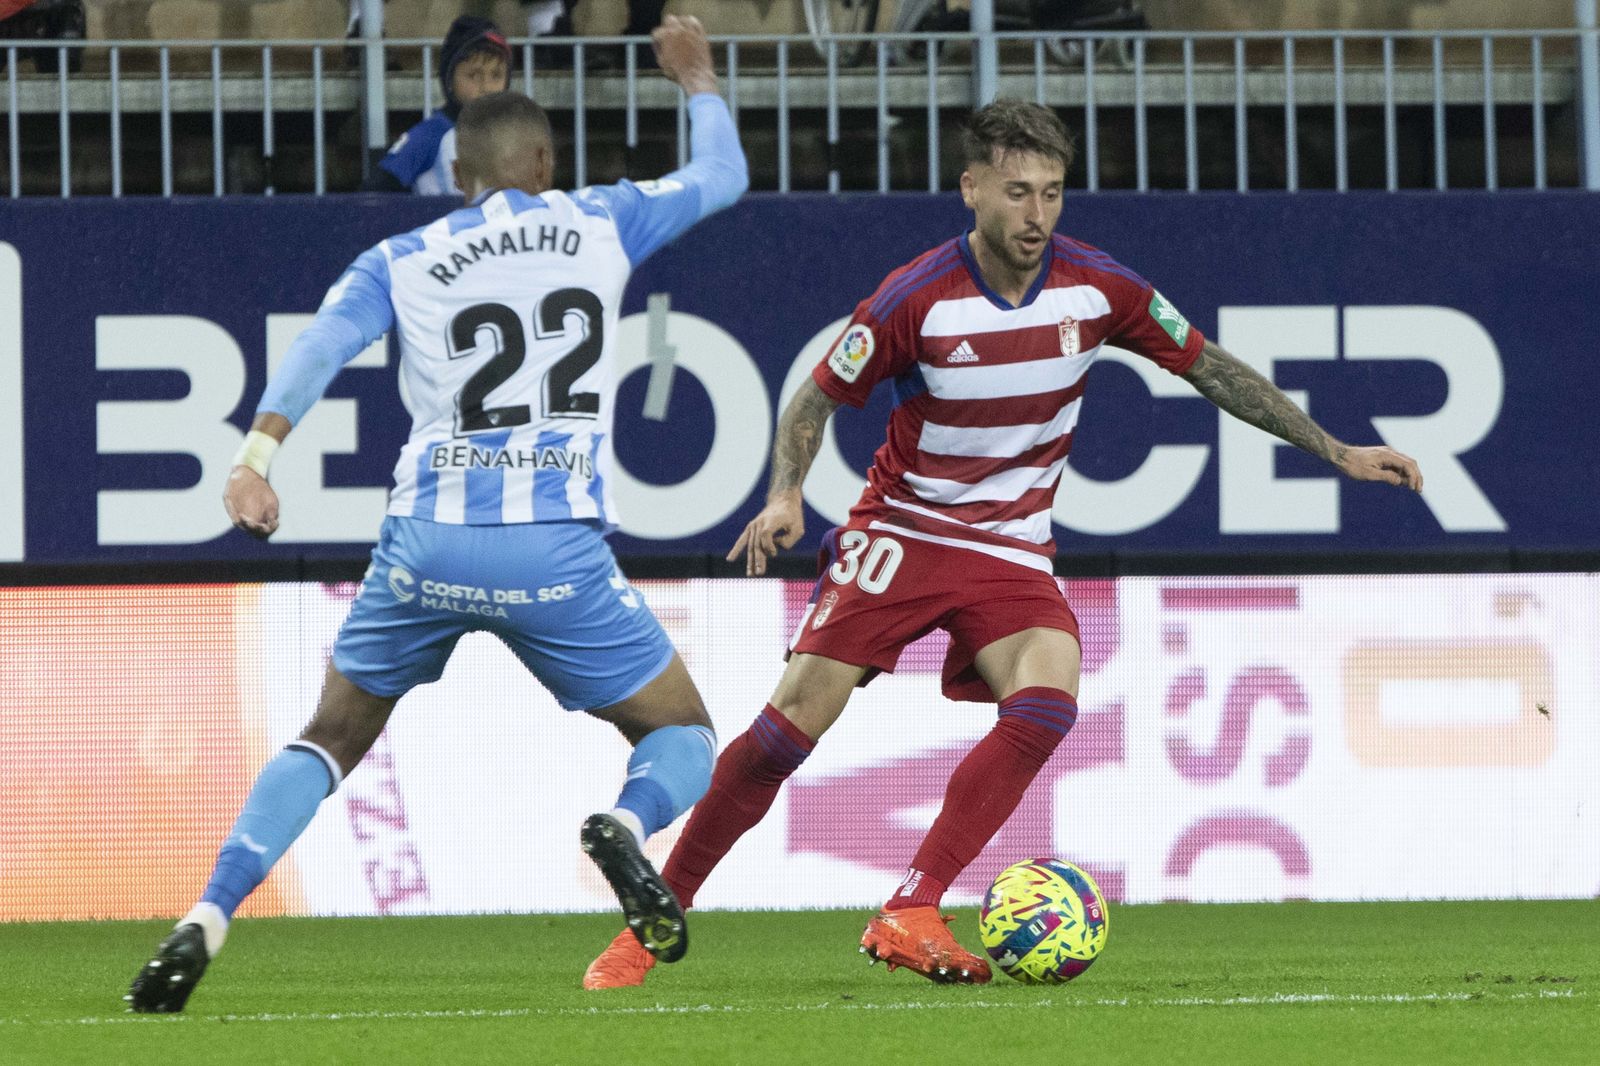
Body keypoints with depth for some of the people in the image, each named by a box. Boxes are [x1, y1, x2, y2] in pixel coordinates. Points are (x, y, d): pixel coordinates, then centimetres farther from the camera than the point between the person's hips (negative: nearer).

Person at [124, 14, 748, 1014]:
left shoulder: (403, 261, 11)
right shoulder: (602, 223, 11)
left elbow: (320, 347, -8)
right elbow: (722, 174, 27)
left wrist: (256, 454, -19)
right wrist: (697, 78, 45)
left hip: (427, 545, 2)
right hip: (555, 551, -1)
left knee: (332, 739, 19)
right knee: (685, 741, 13)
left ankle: (205, 923, -1)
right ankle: (628, 824, -24)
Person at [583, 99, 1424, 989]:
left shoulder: (1096, 289, -8)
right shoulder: (916, 299, -16)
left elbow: (1211, 369, 3)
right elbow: (817, 400, -4)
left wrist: (1335, 449, 2)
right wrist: (785, 495, -22)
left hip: (1011, 549, 3)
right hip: (902, 532, -3)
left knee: (1048, 700, -25)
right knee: (796, 720, -14)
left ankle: (910, 916, -23)